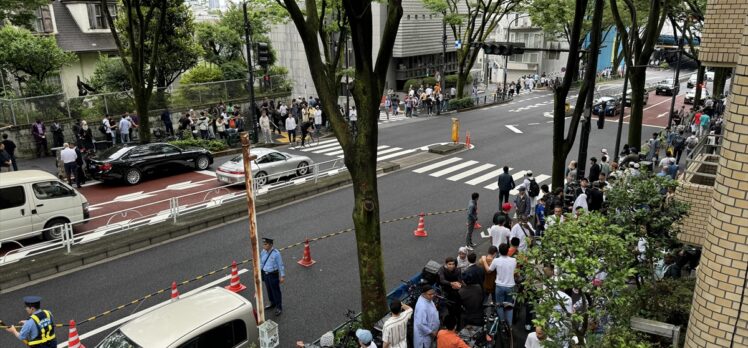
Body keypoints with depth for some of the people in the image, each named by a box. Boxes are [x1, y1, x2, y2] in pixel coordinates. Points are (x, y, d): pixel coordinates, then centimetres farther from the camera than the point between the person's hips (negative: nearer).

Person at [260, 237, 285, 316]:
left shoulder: (276, 253, -20)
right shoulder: (263, 252, -2)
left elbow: (280, 265, -14)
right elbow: (261, 263, 10)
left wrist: (282, 276, -12)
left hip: (273, 275, -6)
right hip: (265, 274, 6)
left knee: (276, 291, 4)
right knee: (269, 290, 21)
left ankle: (279, 308, 20)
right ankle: (272, 303, 44)